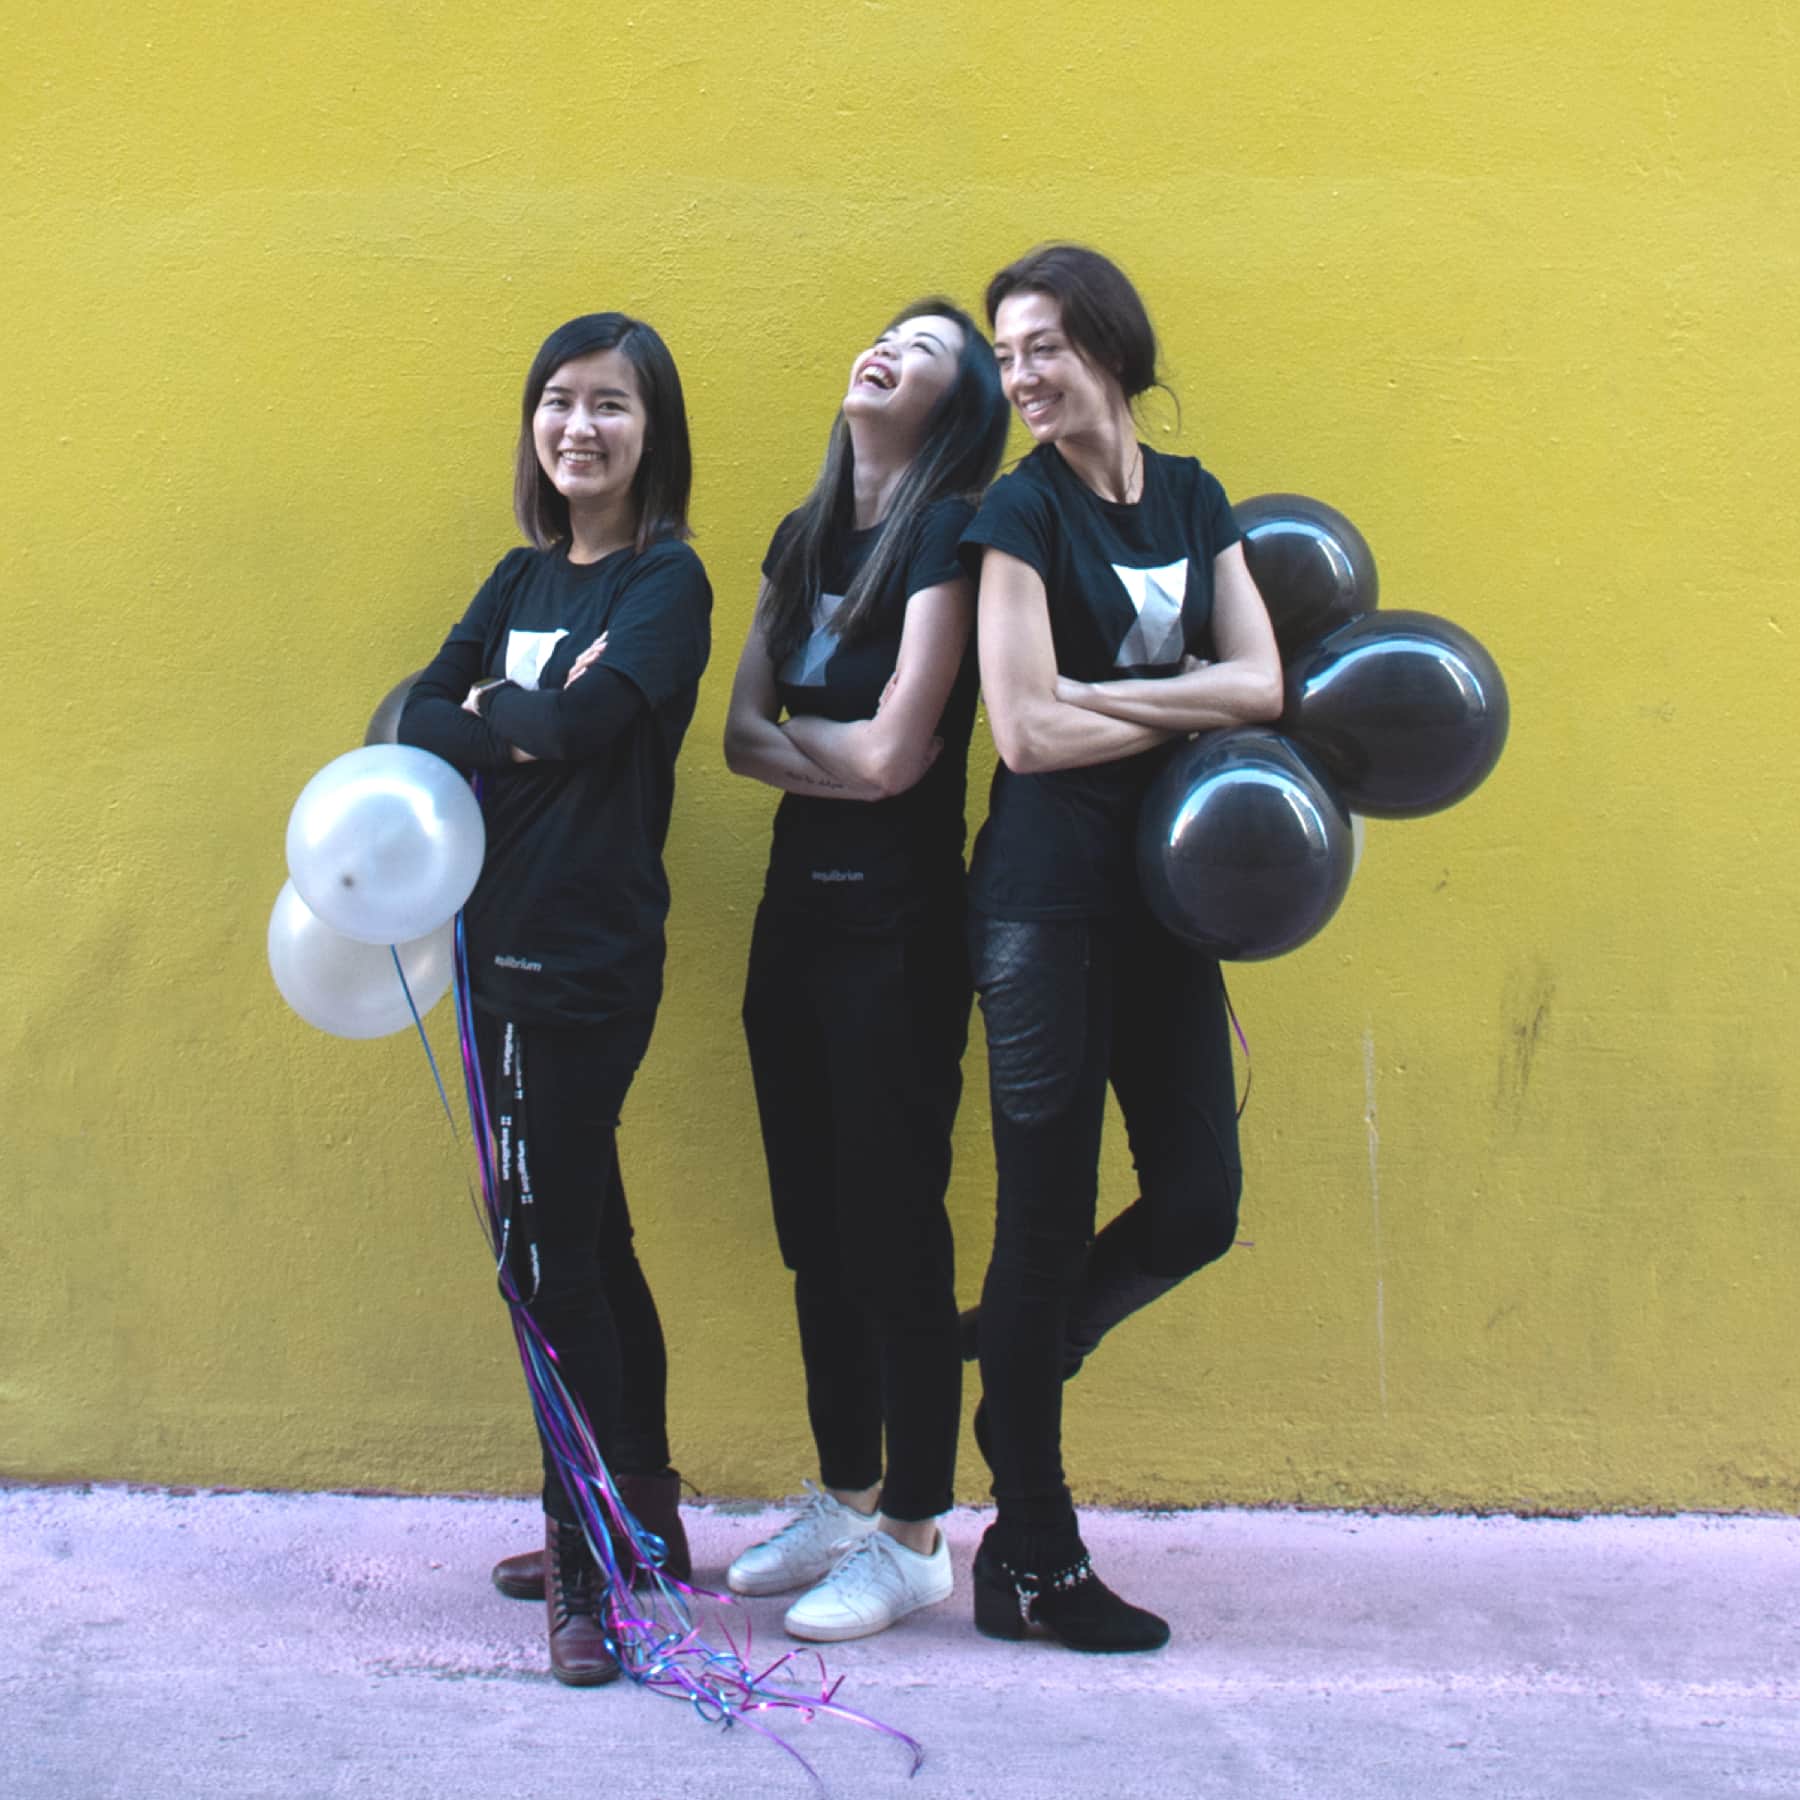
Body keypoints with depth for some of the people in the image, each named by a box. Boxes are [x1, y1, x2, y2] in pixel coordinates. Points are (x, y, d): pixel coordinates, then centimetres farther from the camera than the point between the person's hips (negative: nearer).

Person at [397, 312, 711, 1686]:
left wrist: (486, 708, -3)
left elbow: (586, 717, -22)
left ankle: (590, 1570, 9)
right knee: (586, 1239, 16)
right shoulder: (524, 576, 14)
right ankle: (642, 1519, 30)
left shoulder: (667, 577, -7)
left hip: (591, 959, -8)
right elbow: (417, 718, 4)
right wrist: (525, 730, -15)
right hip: (505, 947, 8)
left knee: (551, 1255, -5)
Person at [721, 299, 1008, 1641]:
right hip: (798, 911, 8)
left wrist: (798, 731, 0)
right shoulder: (804, 538, 12)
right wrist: (847, 757, -11)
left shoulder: (948, 536, -11)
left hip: (900, 926, -7)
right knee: (815, 1225, 14)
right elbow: (742, 734, 6)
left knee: (896, 1228, 0)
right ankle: (843, 1500, 29)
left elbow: (892, 751, -19)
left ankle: (914, 1535, 14)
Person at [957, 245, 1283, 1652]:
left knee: (1199, 1204, 4)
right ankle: (1031, 1559, 13)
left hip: (1163, 896, 6)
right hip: (1049, 895, -6)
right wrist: (1191, 708, -5)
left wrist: (1101, 694, -11)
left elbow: (1264, 678, 0)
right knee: (1050, 1216, 0)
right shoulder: (1025, 509, -5)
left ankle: (1007, 1356, 31)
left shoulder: (1193, 498, 11)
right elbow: (1026, 731, -15)